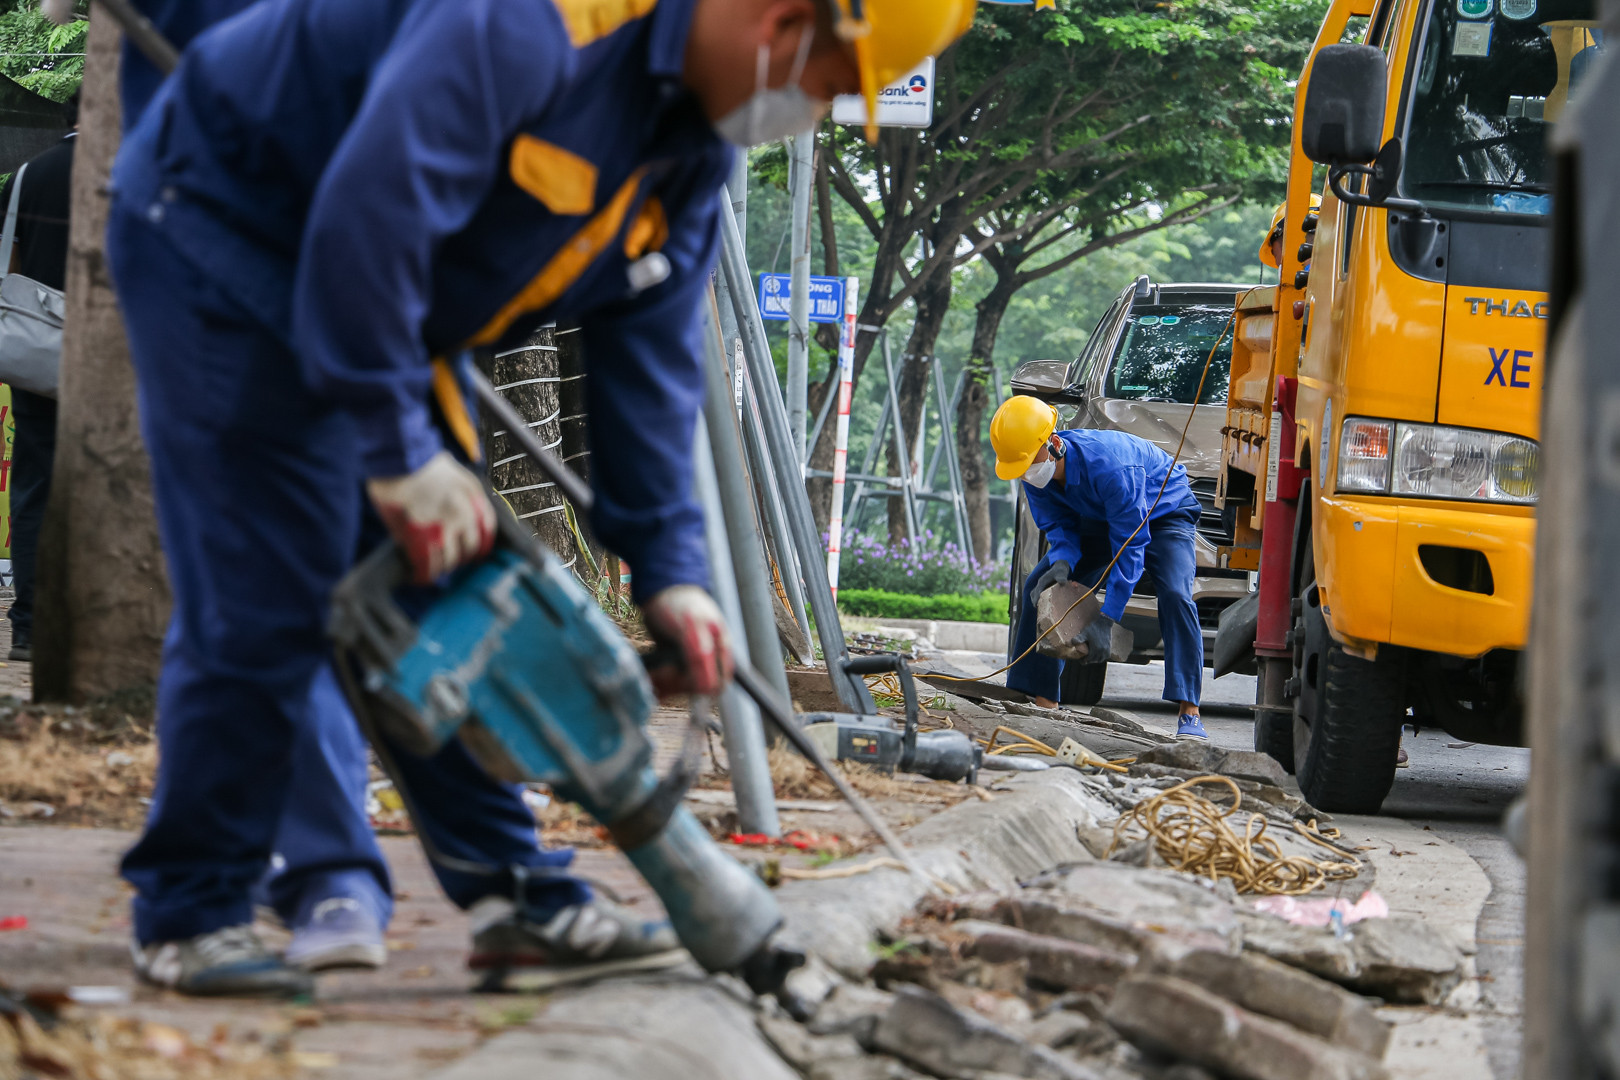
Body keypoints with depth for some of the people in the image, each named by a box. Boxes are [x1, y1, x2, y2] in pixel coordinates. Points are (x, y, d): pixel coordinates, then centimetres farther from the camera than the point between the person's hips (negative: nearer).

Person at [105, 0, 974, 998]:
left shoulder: (696, 148, 0)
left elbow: (650, 356, 6)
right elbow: (368, 214, -38)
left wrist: (670, 567, -1)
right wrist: (401, 454, -30)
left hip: (377, 292, 10)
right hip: (219, 233, -10)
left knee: (452, 593, 6)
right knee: (263, 599, -12)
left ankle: (514, 891, 11)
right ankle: (189, 913, -2)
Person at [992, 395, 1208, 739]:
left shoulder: (1107, 465, -42)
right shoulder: (1035, 476, -21)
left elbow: (1131, 545, -39)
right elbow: (1058, 527, -9)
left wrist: (1106, 619, -42)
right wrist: (1062, 564, -35)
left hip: (1163, 513, -7)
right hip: (1101, 518, 7)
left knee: (1174, 595, -30)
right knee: (1040, 587, -5)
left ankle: (1189, 713, -32)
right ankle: (1042, 699, 1)